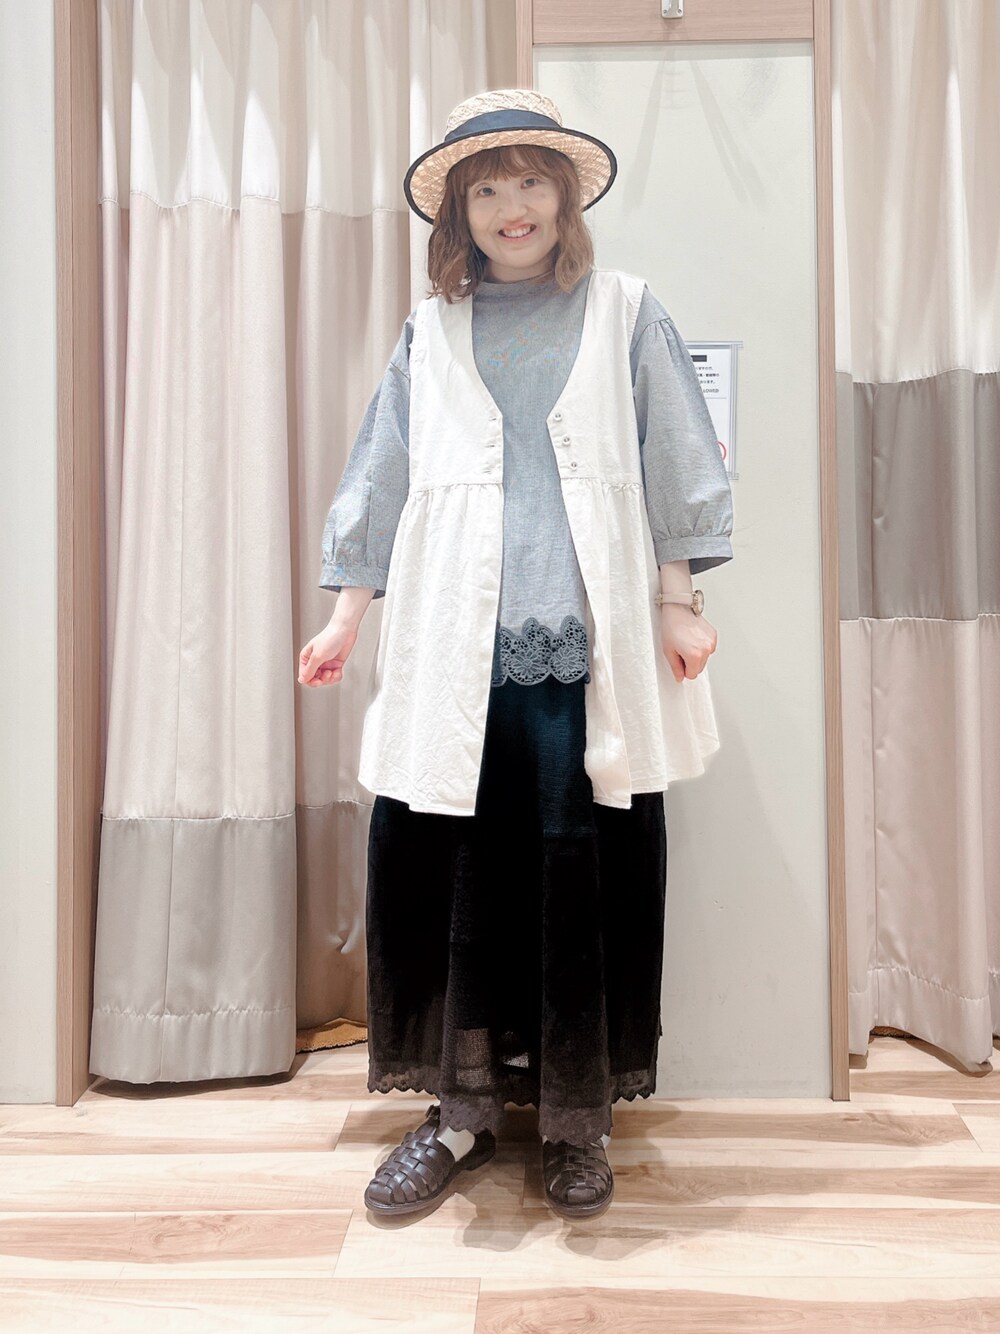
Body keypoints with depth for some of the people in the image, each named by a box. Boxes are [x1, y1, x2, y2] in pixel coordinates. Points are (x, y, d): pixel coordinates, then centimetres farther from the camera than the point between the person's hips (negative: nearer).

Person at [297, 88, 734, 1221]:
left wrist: (679, 603, 1)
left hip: (584, 642, -1)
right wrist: (346, 617, 13)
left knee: (579, 866, -1)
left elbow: (676, 465, 8)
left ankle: (576, 1119, 17)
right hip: (454, 645, 2)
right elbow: (381, 477, 16)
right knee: (438, 859, -1)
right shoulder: (430, 333, 17)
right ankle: (464, 1108, 17)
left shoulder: (622, 312, 12)